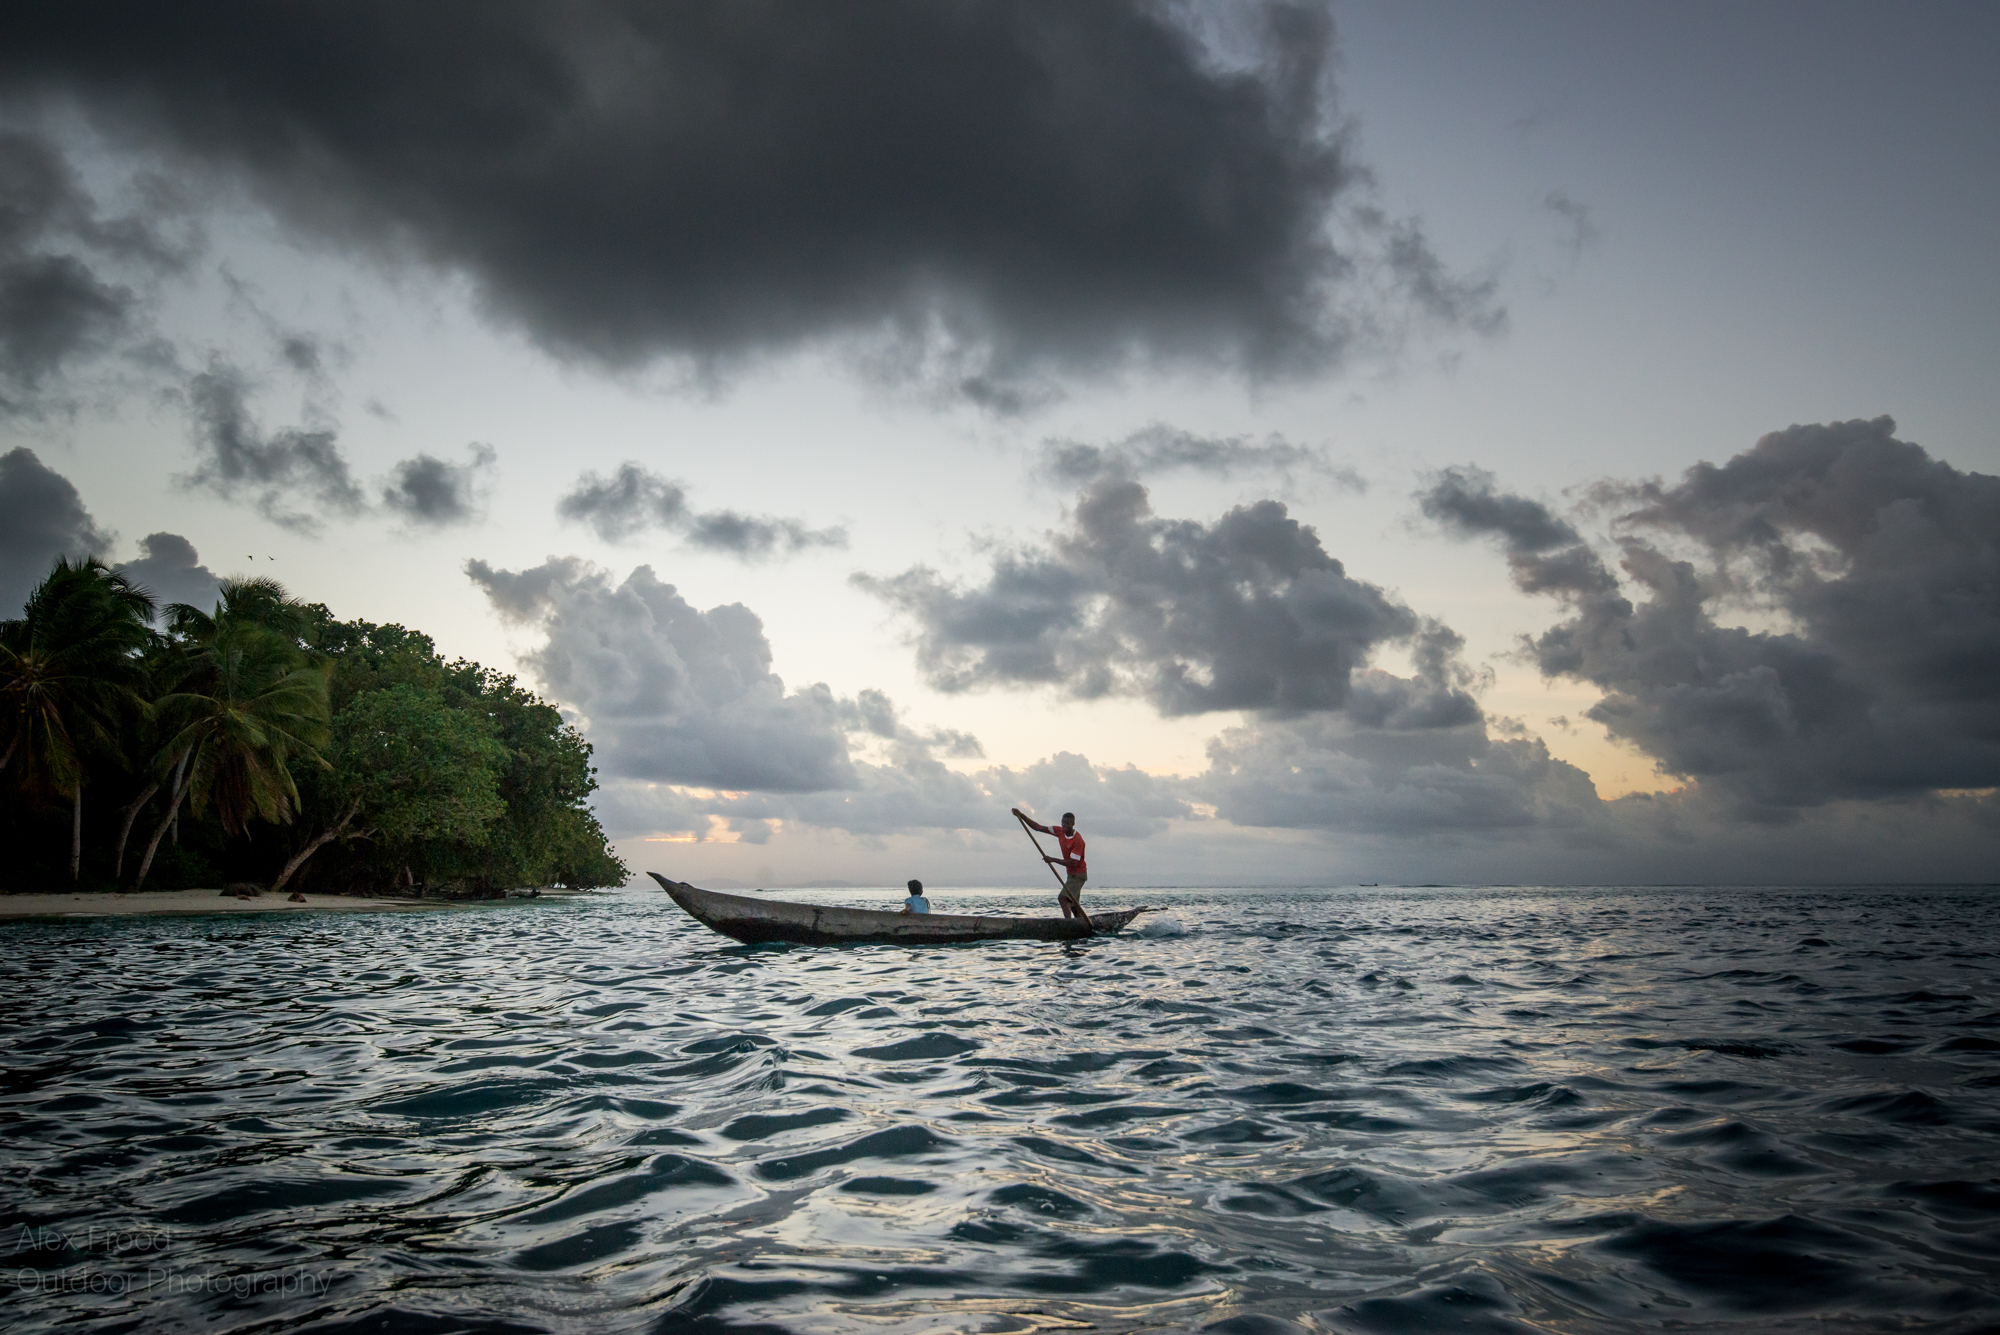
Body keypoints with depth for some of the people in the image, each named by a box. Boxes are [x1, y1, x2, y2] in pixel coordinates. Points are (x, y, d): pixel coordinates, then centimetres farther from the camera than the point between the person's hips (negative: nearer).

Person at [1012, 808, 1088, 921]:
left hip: (1078, 874, -9)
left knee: (1062, 898, -21)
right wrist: (1021, 815, -10)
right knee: (1072, 904, 16)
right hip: (1071, 874, 9)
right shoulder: (1060, 832, -2)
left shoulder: (1077, 840, -25)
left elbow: (1072, 863, -28)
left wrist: (1052, 860, -25)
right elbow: (1038, 827, -1)